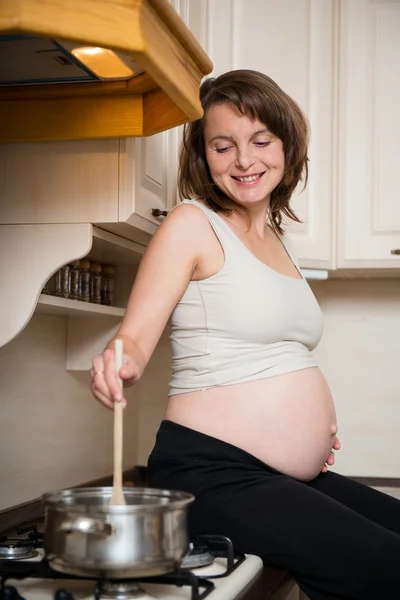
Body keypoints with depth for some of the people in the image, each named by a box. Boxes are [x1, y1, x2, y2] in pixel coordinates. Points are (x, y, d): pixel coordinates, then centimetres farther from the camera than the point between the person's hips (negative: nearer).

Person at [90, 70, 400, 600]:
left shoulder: (277, 238, 17)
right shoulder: (192, 224, -5)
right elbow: (135, 338, -11)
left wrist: (313, 421, 10)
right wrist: (118, 365, -34)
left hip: (296, 477, 8)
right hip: (213, 475, -8)